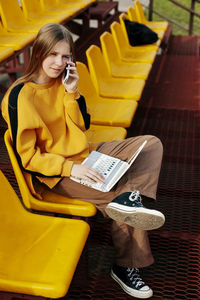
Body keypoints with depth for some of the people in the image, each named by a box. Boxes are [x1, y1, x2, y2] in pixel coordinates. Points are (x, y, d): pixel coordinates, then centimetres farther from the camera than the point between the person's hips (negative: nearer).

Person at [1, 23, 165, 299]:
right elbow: (27, 156, -16)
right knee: (124, 206, -23)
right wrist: (71, 168, -27)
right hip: (55, 173, -8)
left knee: (151, 143, -4)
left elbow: (82, 126, 7)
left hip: (84, 156, 8)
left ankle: (129, 197, -24)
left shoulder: (63, 82, 5)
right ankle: (125, 266, -3)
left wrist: (72, 92, -8)